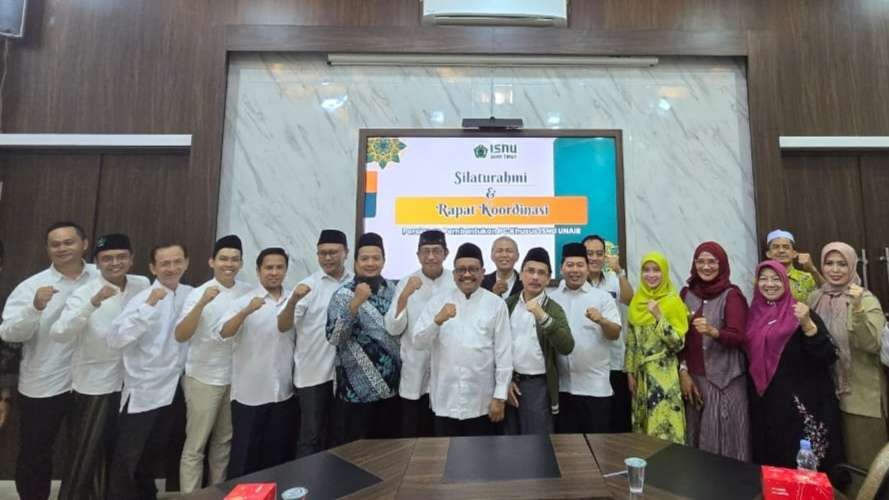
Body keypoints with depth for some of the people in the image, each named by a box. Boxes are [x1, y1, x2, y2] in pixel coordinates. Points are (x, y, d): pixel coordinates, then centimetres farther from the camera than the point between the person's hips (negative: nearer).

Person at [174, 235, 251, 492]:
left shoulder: (247, 292, 0)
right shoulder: (200, 293, -10)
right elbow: (180, 336, -20)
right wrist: (202, 303, -31)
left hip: (236, 377, 4)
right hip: (204, 378, -4)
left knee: (224, 441, 18)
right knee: (195, 445, 5)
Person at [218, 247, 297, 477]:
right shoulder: (244, 301, -6)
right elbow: (223, 333, -21)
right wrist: (246, 312, -34)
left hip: (285, 393, 3)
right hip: (250, 394, -3)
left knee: (280, 453, 15)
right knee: (246, 453, 10)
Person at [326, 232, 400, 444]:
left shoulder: (391, 289, 4)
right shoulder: (343, 295, -11)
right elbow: (333, 338, -24)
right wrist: (355, 303, -31)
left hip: (390, 385, 5)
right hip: (358, 389, -5)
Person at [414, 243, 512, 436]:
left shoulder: (496, 304, -2)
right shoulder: (437, 301, 2)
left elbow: (504, 352, -2)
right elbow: (419, 342, -3)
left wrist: (500, 396, -3)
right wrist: (438, 320, -20)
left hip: (481, 402, -1)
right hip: (445, 401, 1)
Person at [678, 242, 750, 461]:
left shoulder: (732, 295, -6)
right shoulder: (687, 293, 6)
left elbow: (738, 338, -14)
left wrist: (712, 331, -33)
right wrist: (683, 371, 0)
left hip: (725, 379, -3)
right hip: (694, 378, 3)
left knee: (725, 436, 2)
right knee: (698, 436, 9)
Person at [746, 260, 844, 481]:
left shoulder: (799, 314, -6)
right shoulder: (753, 316, 5)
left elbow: (828, 357, -16)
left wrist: (807, 325, -27)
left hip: (802, 403, -4)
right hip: (765, 405, 4)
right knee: (770, 460, 13)